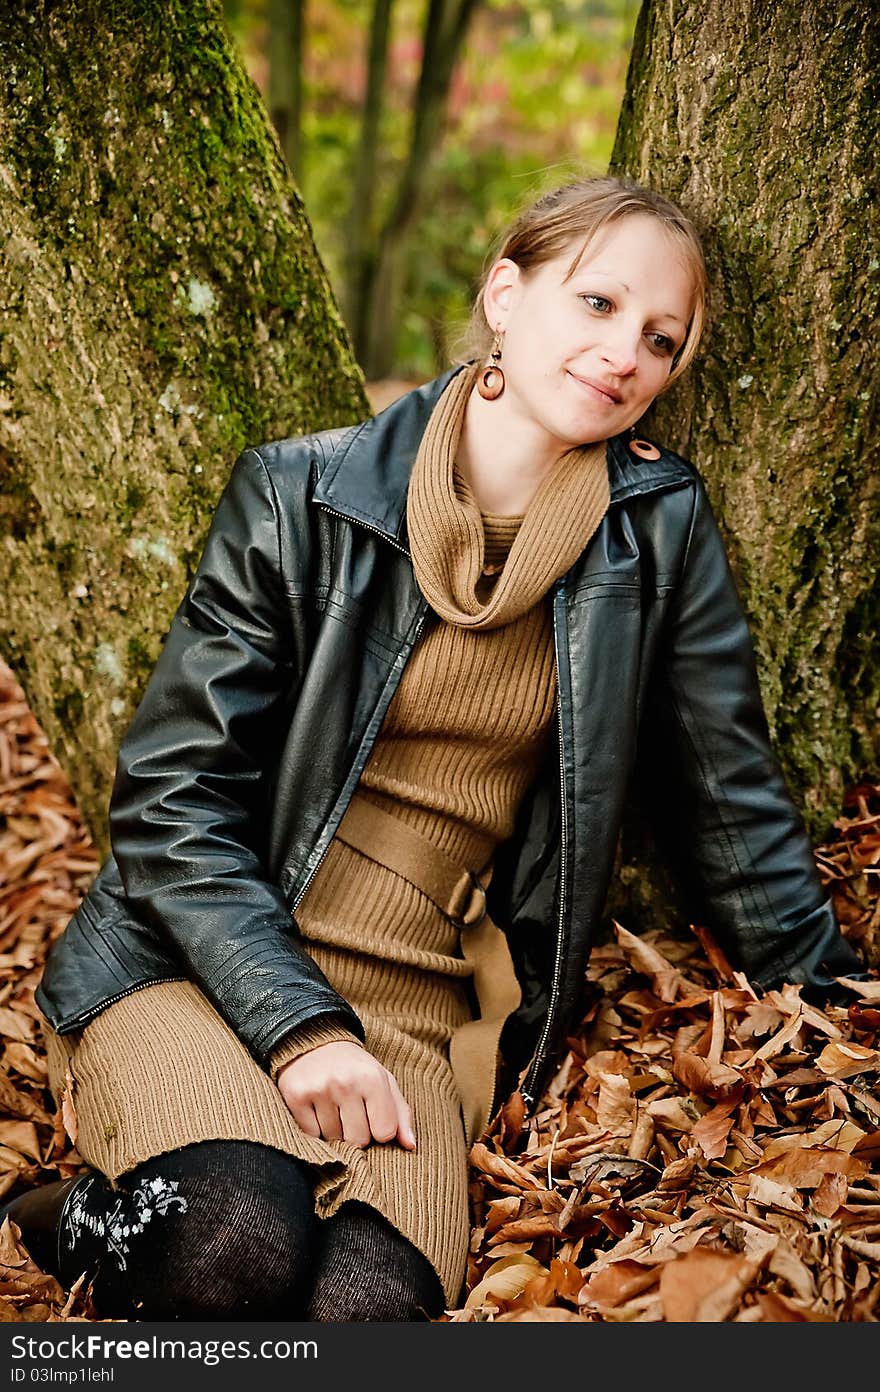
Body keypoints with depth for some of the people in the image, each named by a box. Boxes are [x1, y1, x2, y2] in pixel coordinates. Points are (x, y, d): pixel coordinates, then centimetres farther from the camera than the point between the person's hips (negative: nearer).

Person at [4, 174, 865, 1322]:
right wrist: (297, 1022, -16)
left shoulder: (660, 529, 1)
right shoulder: (300, 495, -5)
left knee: (372, 1301, -26)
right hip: (203, 962, -1)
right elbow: (171, 793, -6)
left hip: (421, 1010, 2)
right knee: (243, 1247, -30)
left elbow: (732, 801, 10)